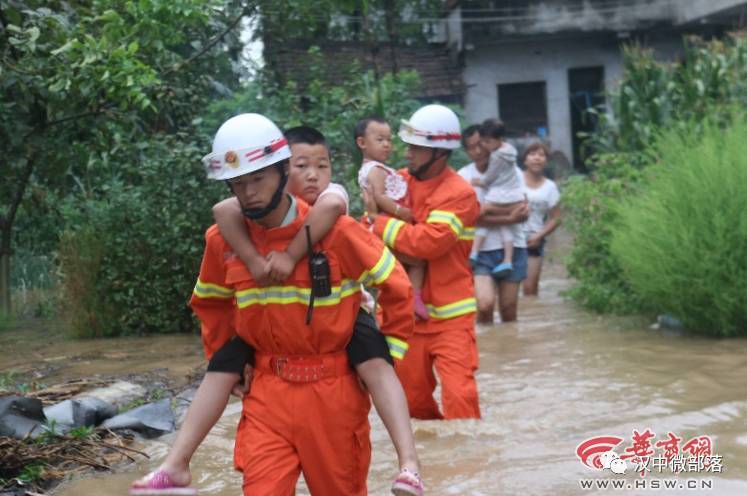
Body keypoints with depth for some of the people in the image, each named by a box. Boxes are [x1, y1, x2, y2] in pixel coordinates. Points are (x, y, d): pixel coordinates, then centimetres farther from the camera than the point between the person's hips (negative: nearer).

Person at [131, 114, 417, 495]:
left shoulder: (334, 230, -14)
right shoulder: (223, 240, -3)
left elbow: (395, 288, -4)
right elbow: (210, 304, 17)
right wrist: (226, 359, 13)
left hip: (332, 390, -2)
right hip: (267, 392, 2)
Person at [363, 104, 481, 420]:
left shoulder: (459, 194, -14)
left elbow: (430, 240, -25)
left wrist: (379, 223, -15)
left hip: (448, 314, -5)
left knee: (459, 394, -11)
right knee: (412, 399, 13)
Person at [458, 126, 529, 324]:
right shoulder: (464, 176, -1)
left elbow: (522, 211, -6)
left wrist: (488, 209, -12)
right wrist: (509, 217, -16)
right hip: (480, 249, -2)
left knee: (509, 310, 5)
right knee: (485, 304, -20)